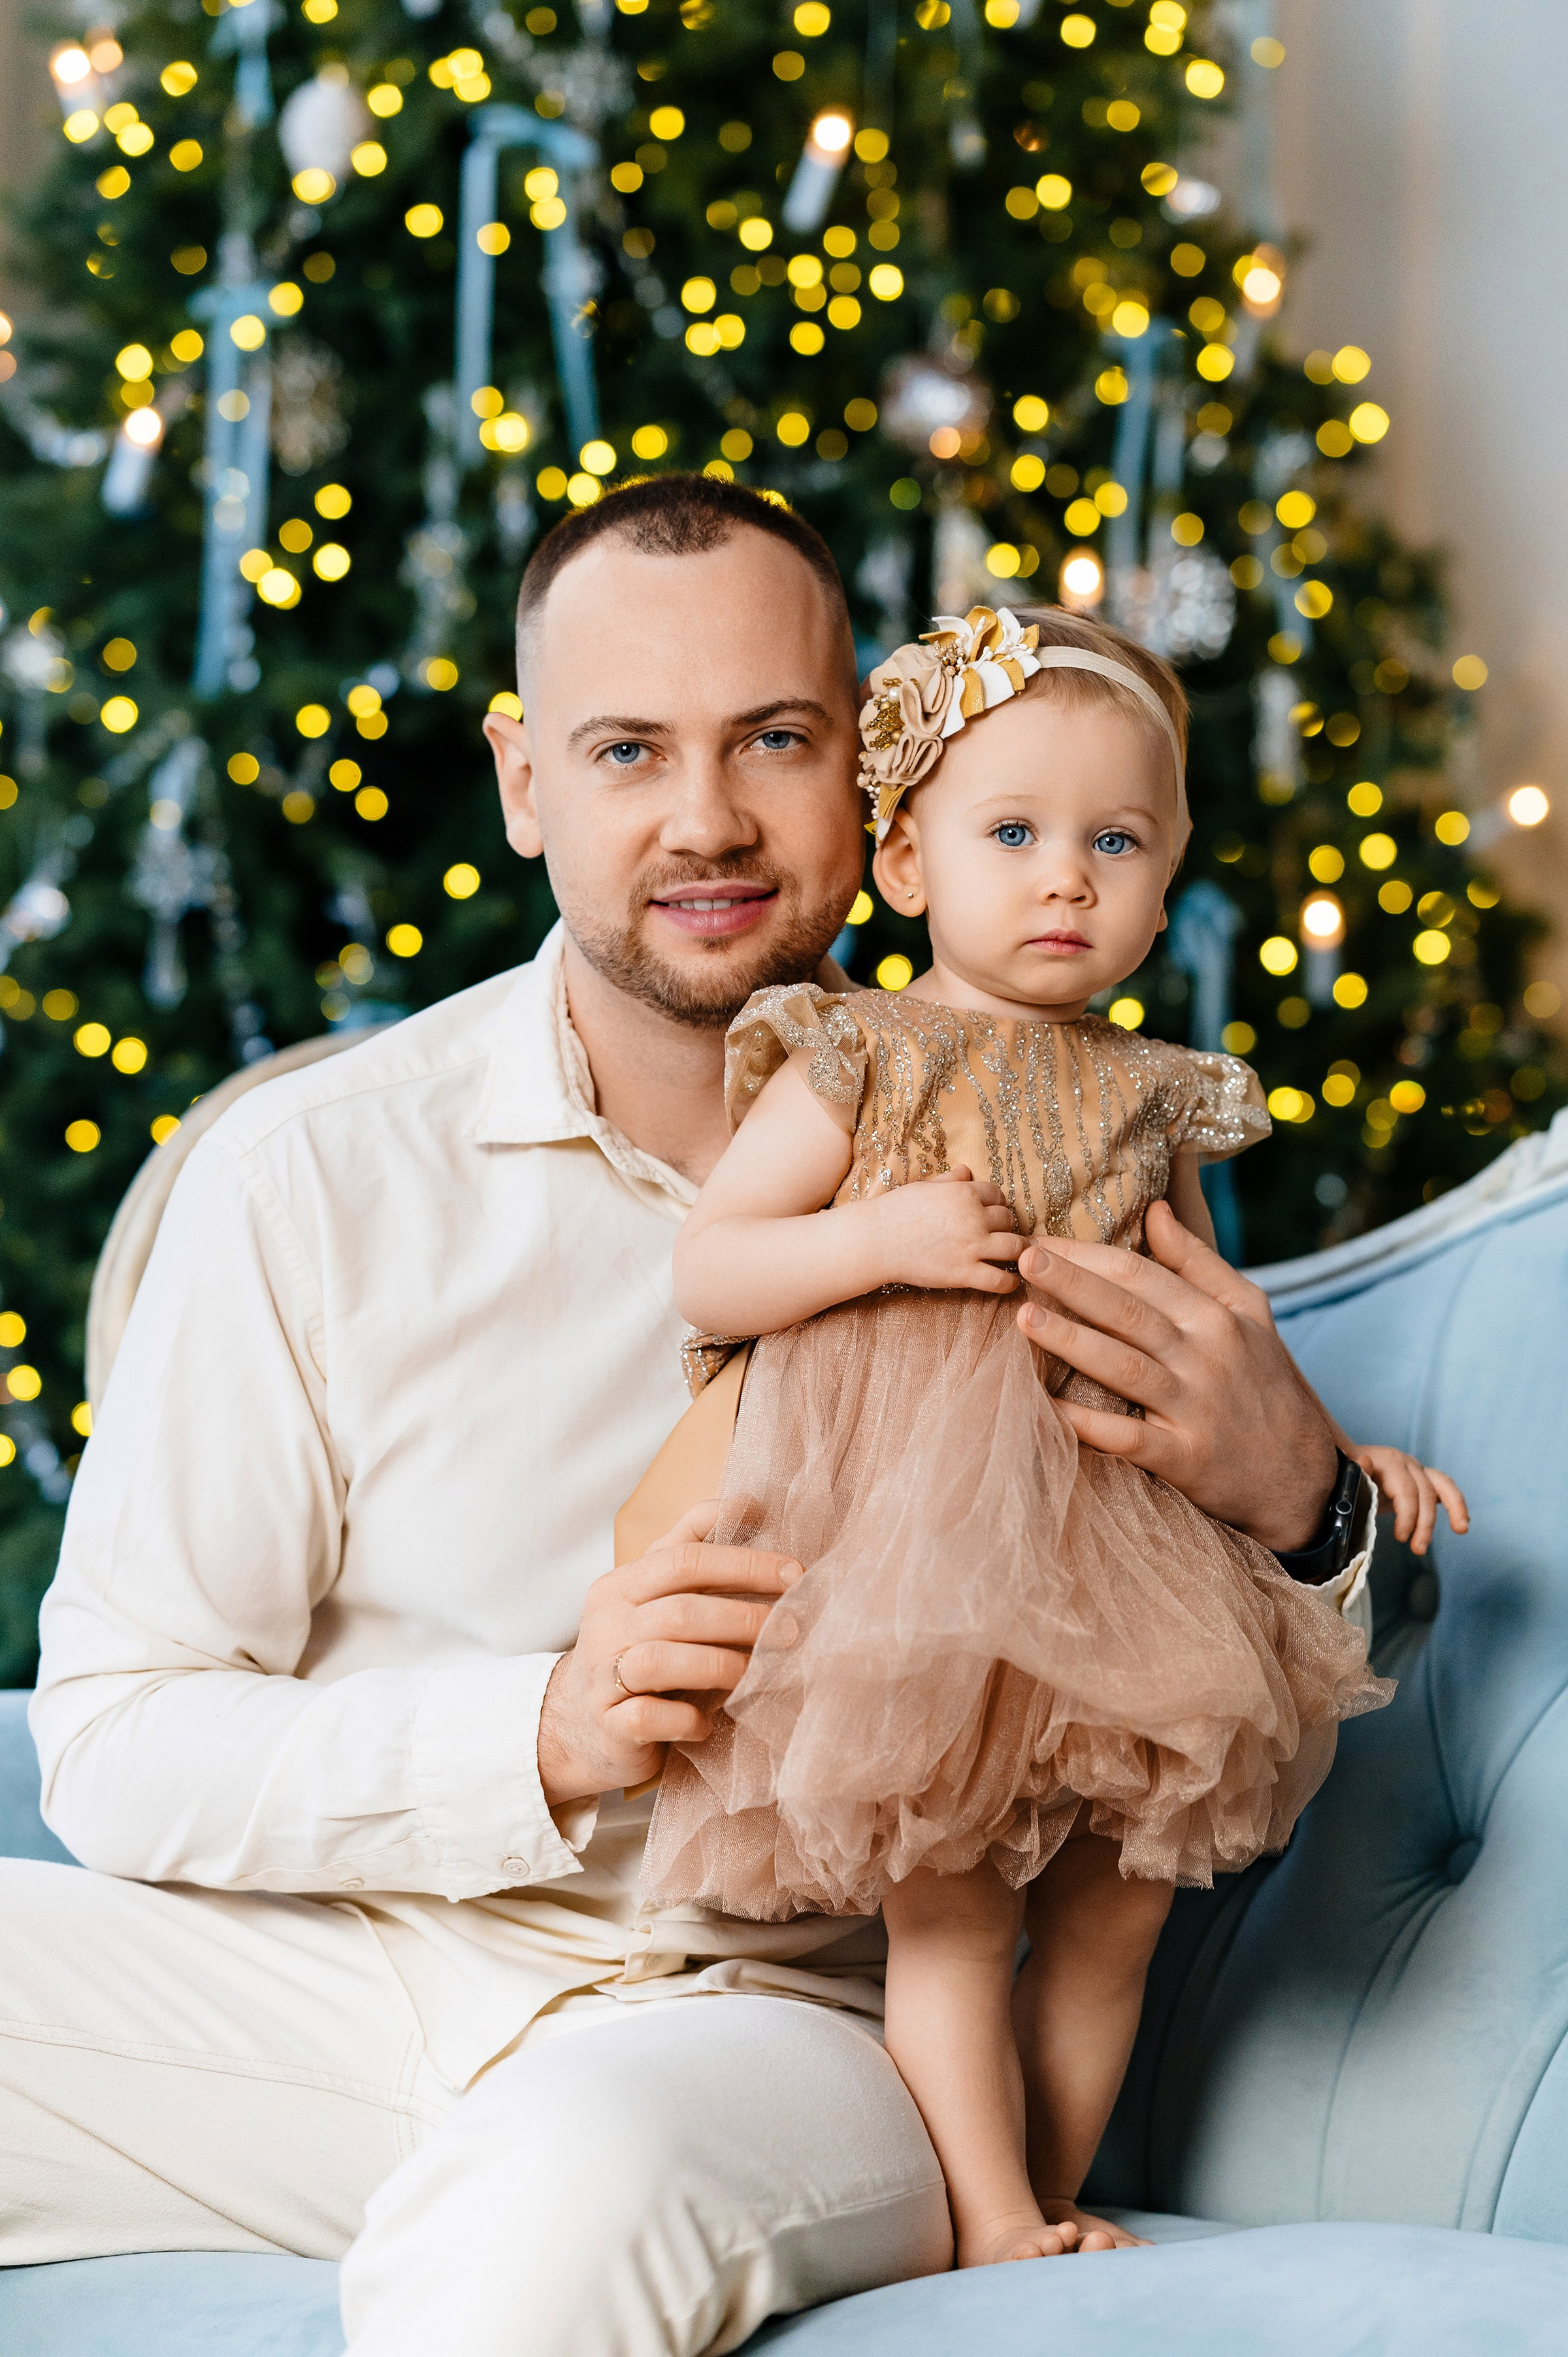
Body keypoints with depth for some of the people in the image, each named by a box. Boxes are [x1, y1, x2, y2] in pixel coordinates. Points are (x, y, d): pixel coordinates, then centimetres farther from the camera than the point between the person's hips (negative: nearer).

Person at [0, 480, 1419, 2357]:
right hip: (333, 1970, 2)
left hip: (771, 2016, -1)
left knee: (558, 2187, -37)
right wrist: (541, 1738, -19)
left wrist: (1294, 1509, -12)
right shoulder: (315, 1171, -2)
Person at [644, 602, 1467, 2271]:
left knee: (1112, 1913, 9)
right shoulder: (854, 1068, -3)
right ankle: (990, 2224, 5)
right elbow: (704, 1273, -6)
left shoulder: (1154, 1105, 11)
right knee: (945, 1905, -3)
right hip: (919, 1551, -5)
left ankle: (1051, 2205, 22)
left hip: (1117, 1552, 5)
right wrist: (884, 1239, -18)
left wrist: (1333, 1456, 14)